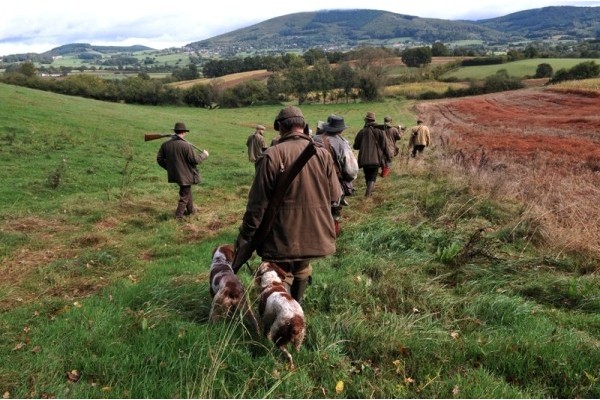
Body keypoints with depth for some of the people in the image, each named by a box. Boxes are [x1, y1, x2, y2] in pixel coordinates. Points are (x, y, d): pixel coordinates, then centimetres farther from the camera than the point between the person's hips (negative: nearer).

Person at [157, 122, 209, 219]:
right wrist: (204, 154, 0)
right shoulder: (186, 145, -23)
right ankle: (179, 214, 16)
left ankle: (190, 209, 40)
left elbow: (159, 159, 2)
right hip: (185, 174, -7)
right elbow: (195, 160, -18)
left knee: (187, 190, 27)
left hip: (174, 174, 7)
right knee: (184, 195, 11)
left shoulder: (165, 145, -5)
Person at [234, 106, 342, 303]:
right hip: (314, 234, 5)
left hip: (281, 238, -5)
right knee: (301, 272, 26)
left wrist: (245, 237, -4)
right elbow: (335, 196, 3)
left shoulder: (272, 155, -15)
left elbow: (258, 203, -14)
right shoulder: (323, 154, -2)